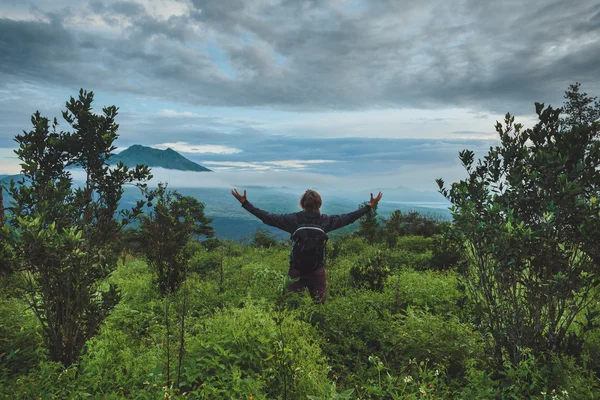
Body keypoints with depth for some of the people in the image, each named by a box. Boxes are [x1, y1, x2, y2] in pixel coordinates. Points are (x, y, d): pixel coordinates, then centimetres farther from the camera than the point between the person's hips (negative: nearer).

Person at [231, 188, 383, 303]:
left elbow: (267, 217, -7)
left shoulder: (293, 219, -10)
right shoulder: (325, 220, -7)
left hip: (296, 272, 0)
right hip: (318, 273, 1)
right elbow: (348, 218, 4)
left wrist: (244, 202, 0)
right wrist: (369, 206, 15)